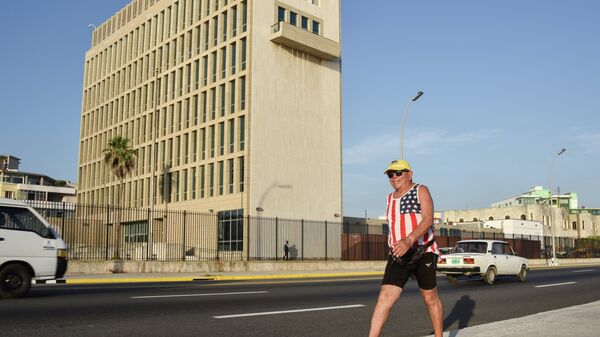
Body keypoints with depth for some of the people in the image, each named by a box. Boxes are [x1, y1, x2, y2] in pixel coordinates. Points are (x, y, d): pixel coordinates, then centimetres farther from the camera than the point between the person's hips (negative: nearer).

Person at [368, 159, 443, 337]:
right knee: (385, 297, -11)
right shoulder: (390, 198, 14)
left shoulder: (420, 191, -4)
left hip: (424, 253, -4)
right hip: (398, 256, 4)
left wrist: (409, 240, -33)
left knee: (430, 298, 9)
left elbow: (428, 219, -18)